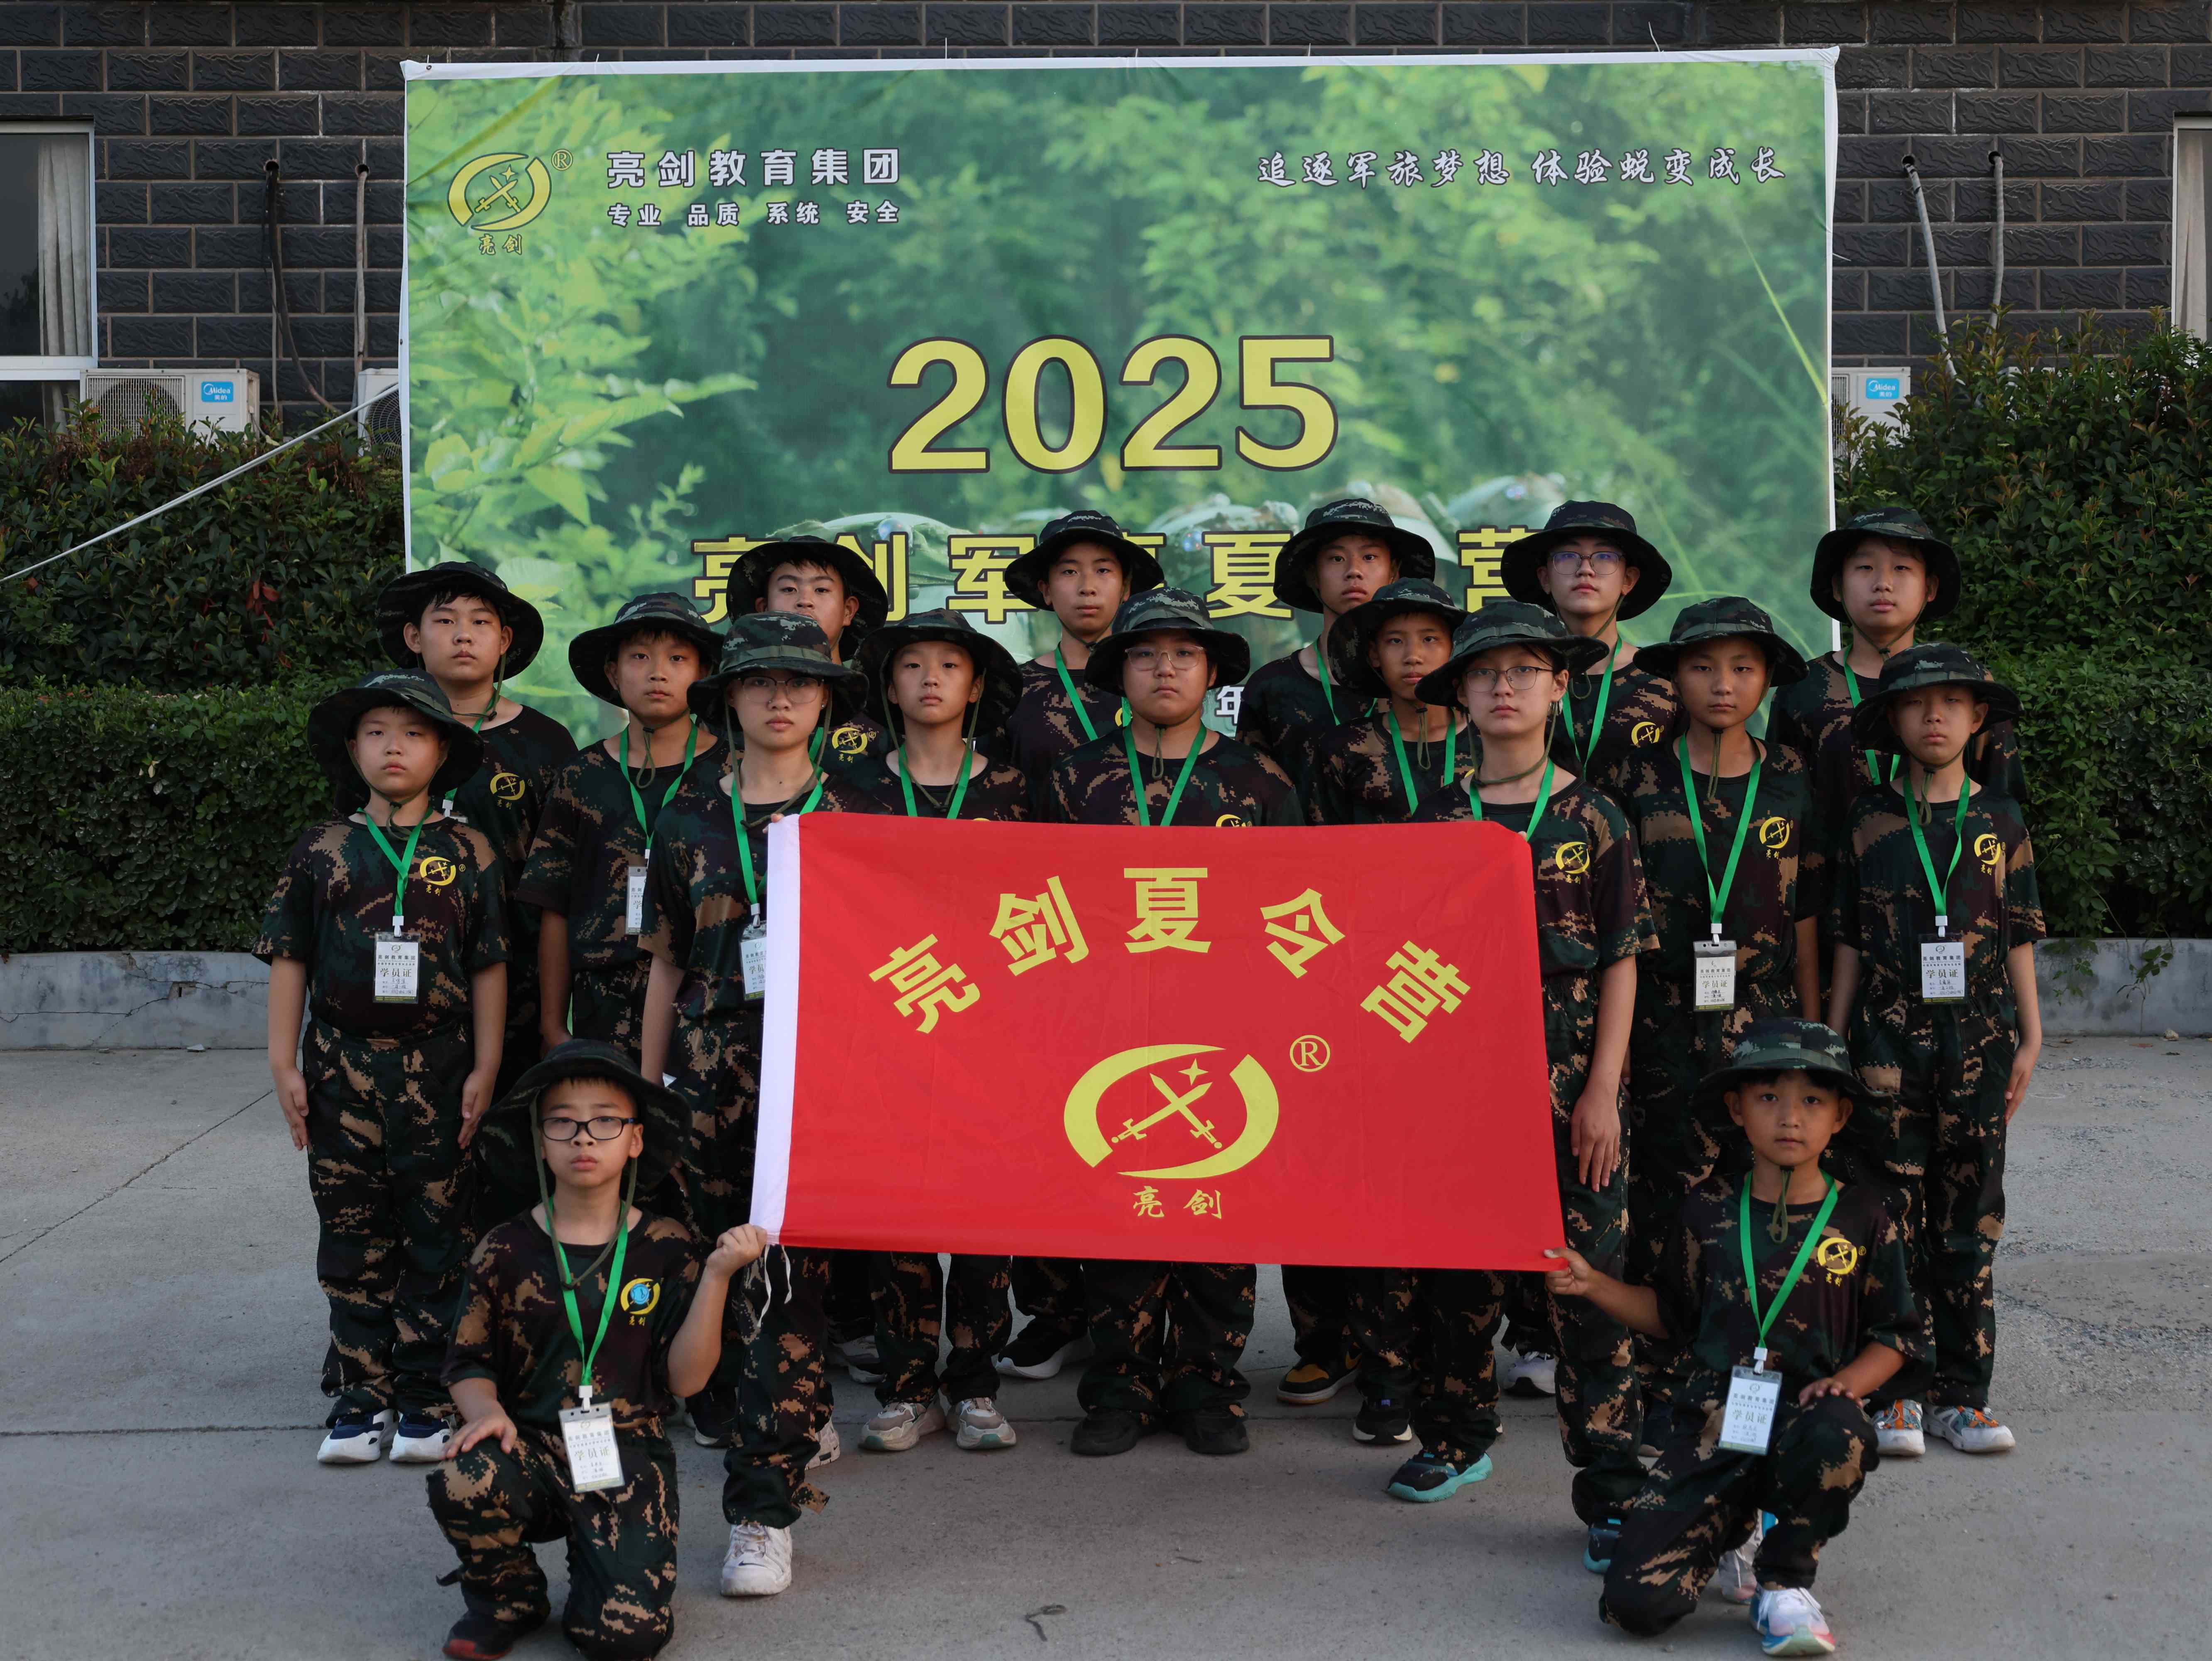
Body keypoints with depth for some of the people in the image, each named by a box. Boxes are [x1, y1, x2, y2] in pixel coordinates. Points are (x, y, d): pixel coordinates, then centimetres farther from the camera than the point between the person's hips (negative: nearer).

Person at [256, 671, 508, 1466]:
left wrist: (485, 1068, -3)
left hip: (438, 1071, -1)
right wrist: (285, 1065, 1)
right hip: (344, 1066, 1)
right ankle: (358, 1396, 16)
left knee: (437, 1237, 4)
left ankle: (424, 1395, 14)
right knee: (352, 1237, 7)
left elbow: (490, 966, 2)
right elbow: (290, 960, 6)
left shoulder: (467, 851, 2)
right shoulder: (322, 851, 5)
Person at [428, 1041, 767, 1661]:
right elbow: (468, 1361, 8)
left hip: (626, 1454, -1)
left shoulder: (667, 1250, 1)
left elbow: (685, 1377, -3)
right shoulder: (507, 1250, 3)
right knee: (460, 1483, -34)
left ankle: (591, 1567, 20)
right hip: (531, 1447, 1)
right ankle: (508, 1596, 1)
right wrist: (486, 1410, -14)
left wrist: (717, 1275, -12)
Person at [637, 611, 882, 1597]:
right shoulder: (690, 820, 10)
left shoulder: (857, 816, 5)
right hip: (713, 1069, 3)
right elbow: (668, 964, 15)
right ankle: (797, 1428, 34)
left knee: (792, 1272, -9)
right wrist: (648, 1086, 14)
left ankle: (764, 1505, -6)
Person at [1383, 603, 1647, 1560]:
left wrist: (1603, 1090, -7)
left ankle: (1611, 1489, 1)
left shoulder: (1591, 818, 0)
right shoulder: (1437, 818, 7)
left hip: (1568, 1080, -3)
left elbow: (1621, 960, 0)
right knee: (1457, 1269, 12)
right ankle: (1457, 1436, 30)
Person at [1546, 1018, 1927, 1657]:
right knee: (1636, 1602, -16)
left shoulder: (1865, 1216, 4)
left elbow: (1896, 1336, 7)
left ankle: (1783, 1580, -9)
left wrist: (1844, 1384, -12)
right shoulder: (1708, 1212, 8)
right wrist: (1595, 1285, 6)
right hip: (1715, 1419, 1)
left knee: (1838, 1434, -41)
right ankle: (1739, 1536, 21)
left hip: (1806, 1415, -1)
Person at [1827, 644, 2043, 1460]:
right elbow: (1849, 940, 7)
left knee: (1971, 1221, 5)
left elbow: (2019, 936, 10)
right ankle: (1895, 1390, 8)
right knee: (1894, 1216, 0)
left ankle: (1962, 1391, 13)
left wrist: (2029, 1037, 7)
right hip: (1891, 1040, -1)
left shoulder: (2001, 819, 7)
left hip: (1979, 1037, 1)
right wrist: (1832, 1040, 5)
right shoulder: (1871, 820, 4)